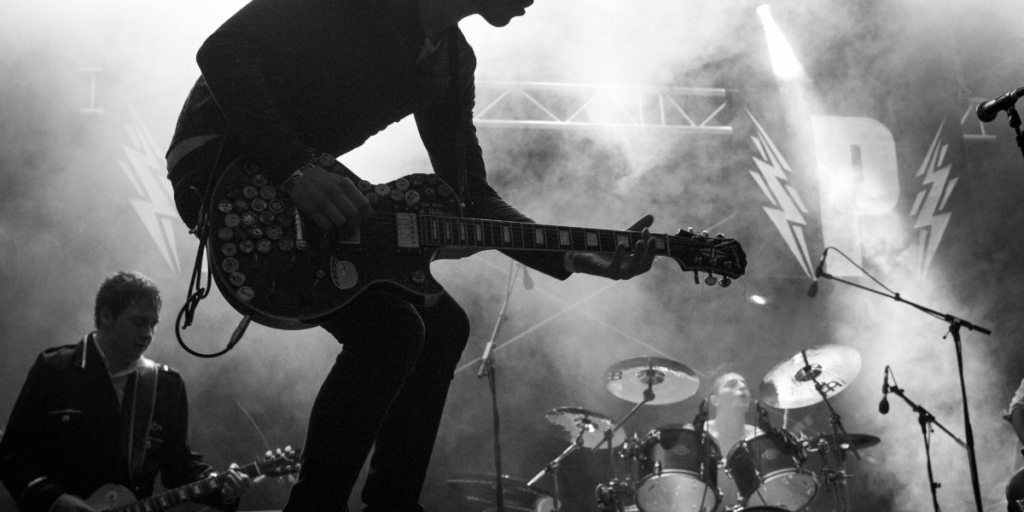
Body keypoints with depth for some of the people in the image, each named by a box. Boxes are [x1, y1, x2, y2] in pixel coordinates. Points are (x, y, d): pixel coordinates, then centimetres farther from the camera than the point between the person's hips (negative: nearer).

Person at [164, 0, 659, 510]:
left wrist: (580, 259, -3)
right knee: (388, 327, -23)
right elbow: (223, 49, -24)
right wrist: (296, 169, -33)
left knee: (442, 325, 6)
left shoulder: (452, 62, 7)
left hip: (311, 178, 9)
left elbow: (470, 195, 9)